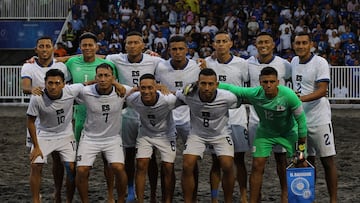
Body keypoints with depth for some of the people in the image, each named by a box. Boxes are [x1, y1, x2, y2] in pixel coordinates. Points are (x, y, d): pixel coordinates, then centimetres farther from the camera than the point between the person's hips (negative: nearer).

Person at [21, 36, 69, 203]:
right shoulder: (28, 67, -3)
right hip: (37, 118, -1)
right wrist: (31, 89, -44)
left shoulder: (61, 67, 2)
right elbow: (24, 86, -21)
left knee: (58, 157, 3)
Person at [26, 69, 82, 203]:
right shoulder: (37, 98, -26)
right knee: (36, 166, -13)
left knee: (71, 168, -6)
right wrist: (36, 146, -11)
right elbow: (31, 122, -13)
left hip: (66, 135, 1)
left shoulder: (71, 91, -23)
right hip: (44, 135, -1)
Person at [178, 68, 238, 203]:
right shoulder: (188, 96, -24)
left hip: (221, 134, -1)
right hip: (197, 134, 1)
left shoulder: (228, 98, -27)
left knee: (227, 166, -18)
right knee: (187, 166, -16)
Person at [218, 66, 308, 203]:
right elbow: (230, 88, -16)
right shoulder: (254, 94, -26)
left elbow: (301, 120, -19)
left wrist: (302, 146, -14)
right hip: (265, 132, 1)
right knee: (257, 166, -5)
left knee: (300, 165, -5)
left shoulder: (289, 96, -31)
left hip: (289, 132, -1)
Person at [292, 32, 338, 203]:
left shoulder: (320, 62, -10)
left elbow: (322, 91, -20)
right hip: (300, 119, 6)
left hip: (319, 120, -6)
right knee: (307, 160, 10)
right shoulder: (294, 61, 12)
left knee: (328, 161, -3)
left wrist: (303, 98, -32)